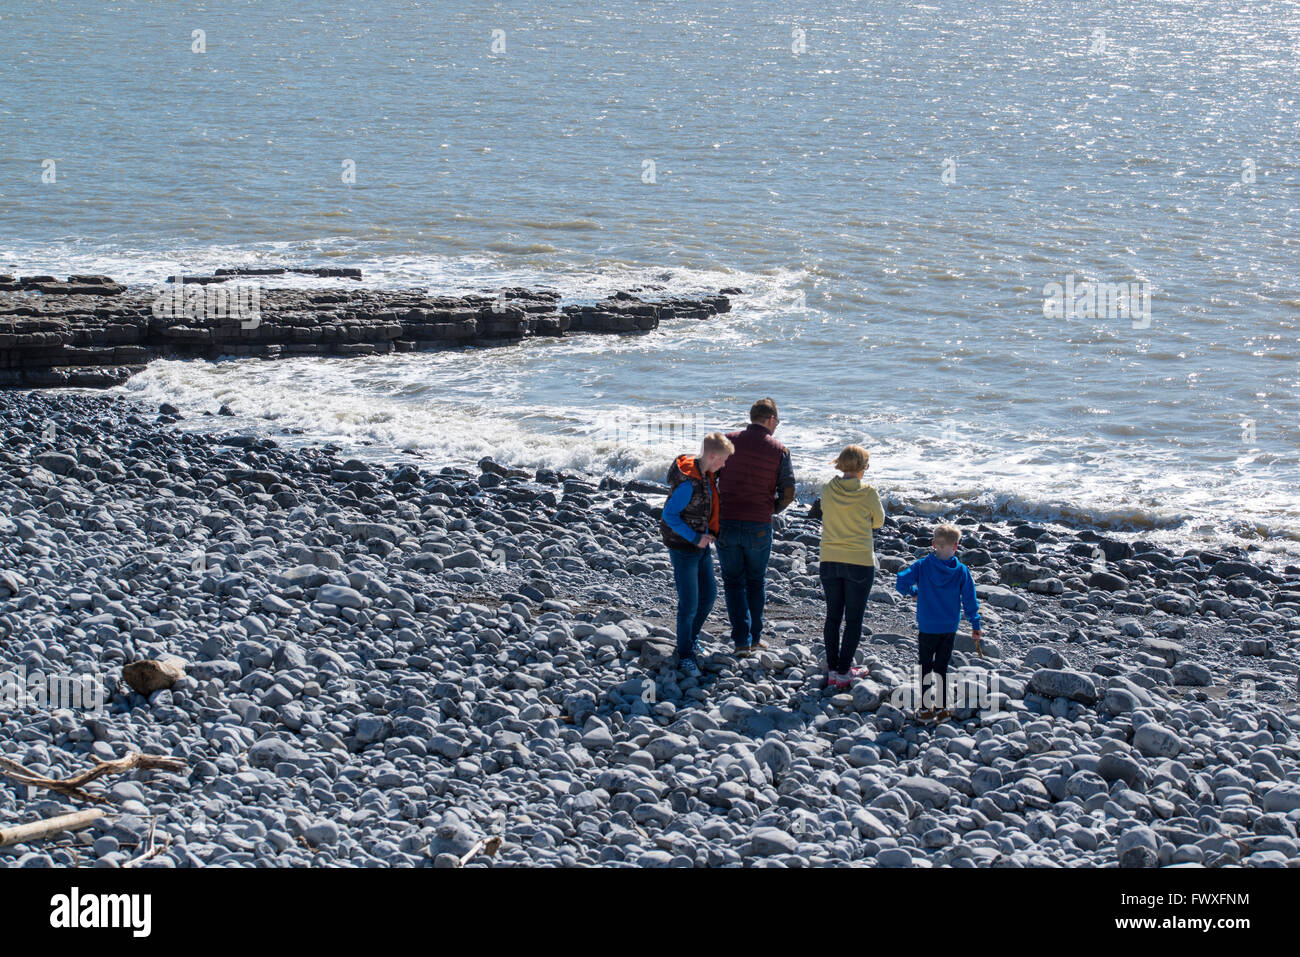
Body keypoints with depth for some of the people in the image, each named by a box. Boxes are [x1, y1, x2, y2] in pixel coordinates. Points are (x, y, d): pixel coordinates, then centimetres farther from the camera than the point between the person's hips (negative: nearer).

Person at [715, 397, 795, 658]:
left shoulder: (728, 441, -1)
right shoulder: (779, 451, -2)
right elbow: (788, 494, -2)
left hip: (726, 524, 0)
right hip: (759, 528, 0)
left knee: (734, 582, 9)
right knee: (756, 582, 18)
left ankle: (742, 641, 3)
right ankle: (754, 637, 23)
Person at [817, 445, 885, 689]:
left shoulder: (828, 490, -4)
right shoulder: (868, 493, -13)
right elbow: (878, 521, 3)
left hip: (829, 561, 3)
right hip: (859, 562, -3)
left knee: (833, 616, 14)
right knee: (854, 619, 6)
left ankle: (832, 669, 15)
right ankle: (843, 672, 7)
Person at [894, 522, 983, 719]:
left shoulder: (922, 566, -9)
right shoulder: (962, 571, -5)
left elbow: (901, 583, -15)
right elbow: (970, 600, -2)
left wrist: (914, 591, 6)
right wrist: (976, 625, 5)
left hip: (927, 628, -2)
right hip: (950, 629, 2)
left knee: (925, 667, 9)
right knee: (942, 667, 13)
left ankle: (925, 708, 8)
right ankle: (943, 708, 14)